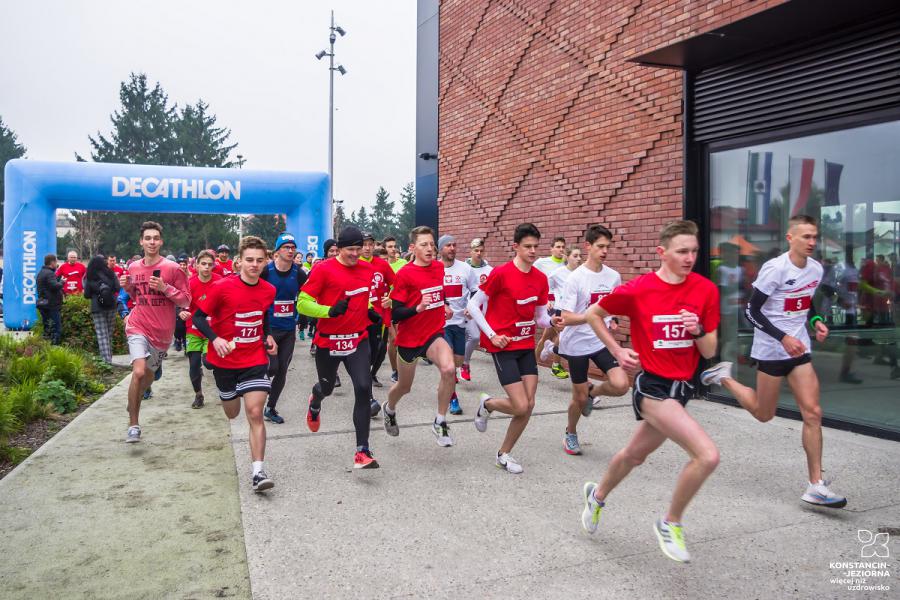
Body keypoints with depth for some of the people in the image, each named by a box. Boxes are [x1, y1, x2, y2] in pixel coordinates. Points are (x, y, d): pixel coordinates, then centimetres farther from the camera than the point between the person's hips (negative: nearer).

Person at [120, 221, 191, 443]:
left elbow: (186, 301, -6)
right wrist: (128, 287, -2)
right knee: (138, 372, -20)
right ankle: (133, 424, -8)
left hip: (162, 332, 0)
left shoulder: (172, 268, -7)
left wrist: (165, 288, -20)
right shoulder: (133, 268, 4)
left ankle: (134, 403, 51)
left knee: (149, 375, 18)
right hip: (138, 327, 0)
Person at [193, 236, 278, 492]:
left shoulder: (268, 290, -2)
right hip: (225, 360, -1)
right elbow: (198, 317, -10)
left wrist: (268, 336, 4)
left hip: (255, 359, 1)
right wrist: (215, 339, -26)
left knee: (255, 413, -12)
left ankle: (257, 471, -9)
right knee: (231, 413, 16)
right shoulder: (222, 287, -15)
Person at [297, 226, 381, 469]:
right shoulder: (323, 269, -12)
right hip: (328, 341, -3)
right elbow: (302, 303, -12)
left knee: (363, 389, -12)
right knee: (327, 387, 18)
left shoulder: (368, 269, 4)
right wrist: (330, 310, -26)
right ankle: (315, 403, 59)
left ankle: (362, 451, -6)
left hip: (358, 340, 3)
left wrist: (370, 311, 6)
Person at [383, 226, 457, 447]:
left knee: (449, 369, -25)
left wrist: (444, 307, 8)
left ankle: (440, 423, -7)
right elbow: (394, 314, -16)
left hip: (434, 333, 3)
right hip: (409, 337, -3)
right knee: (404, 386, 15)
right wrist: (417, 308, -31)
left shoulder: (439, 267, 1)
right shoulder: (404, 274, -15)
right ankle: (389, 409, 51)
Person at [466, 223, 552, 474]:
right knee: (521, 407, -11)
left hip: (527, 346, 6)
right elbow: (472, 305, -9)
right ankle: (487, 404, 23)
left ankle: (503, 454, 21)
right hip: (503, 346, -6)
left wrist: (553, 322, -12)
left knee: (529, 405, 1)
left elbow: (541, 317, 10)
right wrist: (492, 335, -14)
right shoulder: (501, 273, -14)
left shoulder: (541, 278, 3)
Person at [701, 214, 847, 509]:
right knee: (764, 414, 8)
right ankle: (724, 377, 32)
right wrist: (784, 338, -24)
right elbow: (752, 311, -16)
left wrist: (816, 321, 0)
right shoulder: (775, 268, -17)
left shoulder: (816, 269, 4)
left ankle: (816, 485, 6)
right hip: (771, 349, -6)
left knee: (813, 413, -2)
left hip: (799, 349, 6)